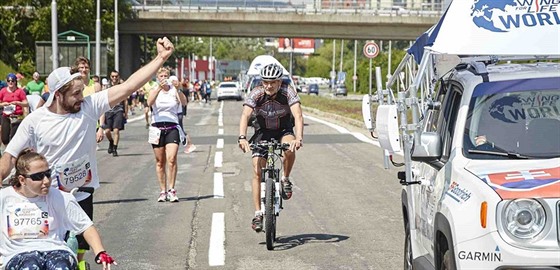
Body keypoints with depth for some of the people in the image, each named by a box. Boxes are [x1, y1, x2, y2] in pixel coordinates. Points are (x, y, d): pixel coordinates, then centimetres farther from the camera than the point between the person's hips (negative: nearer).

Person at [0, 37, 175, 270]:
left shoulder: (90, 107, -7)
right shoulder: (34, 121, -10)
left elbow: (128, 86, -13)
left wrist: (160, 58, -20)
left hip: (82, 194, 2)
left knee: (79, 250, 13)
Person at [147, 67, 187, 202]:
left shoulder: (174, 91, 6)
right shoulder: (154, 91, 7)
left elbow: (184, 103, -12)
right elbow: (149, 103, -14)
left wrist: (178, 89, -27)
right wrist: (159, 88, -25)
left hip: (172, 128, -1)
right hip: (157, 127, 1)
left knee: (171, 159, -16)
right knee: (160, 162, 4)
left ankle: (171, 189, -10)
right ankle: (163, 191, 11)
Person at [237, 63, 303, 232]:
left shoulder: (288, 92, -23)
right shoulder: (256, 94, -22)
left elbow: (298, 116, -33)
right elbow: (245, 116, -32)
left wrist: (299, 139, -50)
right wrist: (242, 137, -50)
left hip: (284, 131, -1)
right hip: (263, 132, 1)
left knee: (290, 148, -35)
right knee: (257, 169, -13)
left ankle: (286, 180, -7)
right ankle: (258, 214, -8)